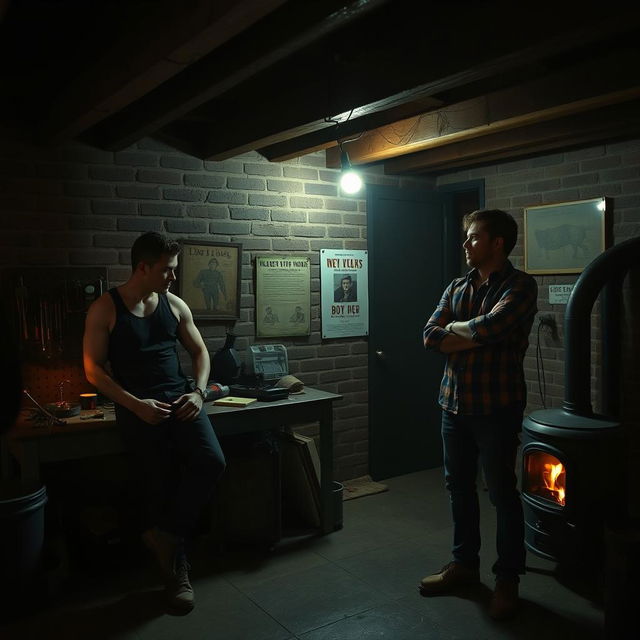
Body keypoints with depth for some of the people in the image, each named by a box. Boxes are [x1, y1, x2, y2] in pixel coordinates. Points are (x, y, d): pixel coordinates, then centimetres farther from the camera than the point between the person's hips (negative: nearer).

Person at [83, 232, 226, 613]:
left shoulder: (175, 305, 8)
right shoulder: (105, 309, -4)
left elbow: (200, 351, 14)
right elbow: (93, 370, -4)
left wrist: (198, 392, -3)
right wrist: (136, 404, -15)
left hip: (180, 398, 4)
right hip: (138, 407, -3)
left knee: (211, 461, -19)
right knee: (160, 486, -1)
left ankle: (165, 535, 1)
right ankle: (177, 568, 19)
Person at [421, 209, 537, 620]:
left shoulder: (520, 286, -9)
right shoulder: (456, 289, 11)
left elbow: (489, 326, -26)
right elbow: (431, 338, 0)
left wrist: (453, 327, -7)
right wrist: (477, 335, -14)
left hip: (496, 406, -6)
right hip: (454, 402, 6)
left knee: (502, 492, 5)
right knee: (459, 486, 15)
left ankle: (508, 578, 22)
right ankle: (465, 563, 33)